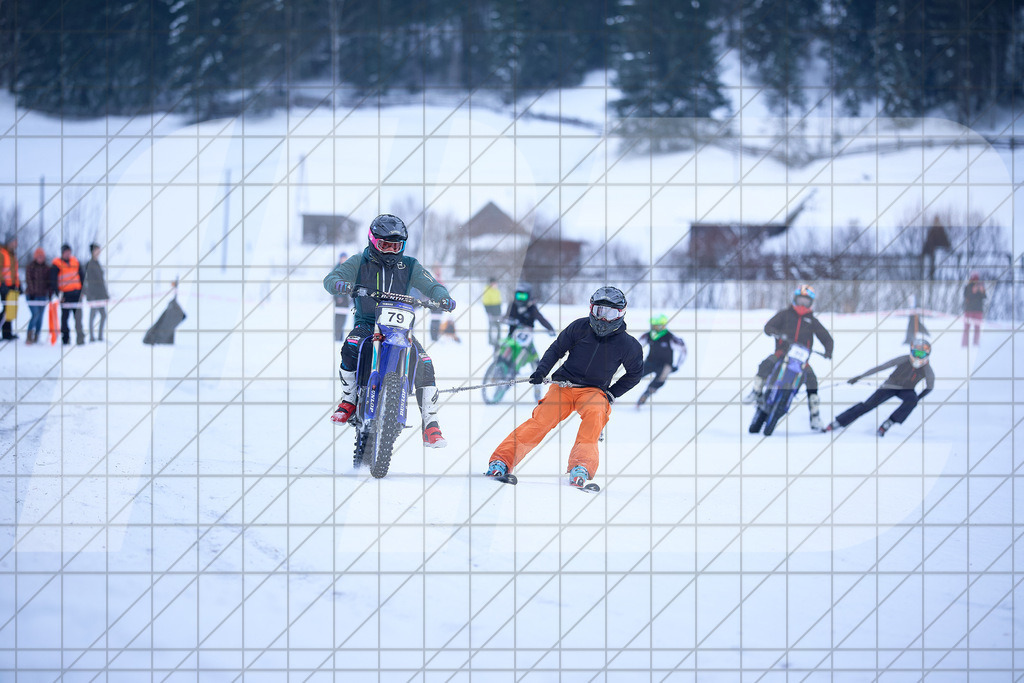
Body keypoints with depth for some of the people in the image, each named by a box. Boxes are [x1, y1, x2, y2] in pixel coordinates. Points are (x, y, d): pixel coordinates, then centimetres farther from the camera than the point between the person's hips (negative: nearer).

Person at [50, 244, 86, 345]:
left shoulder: (75, 262, 12)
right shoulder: (57, 265, -1)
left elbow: (82, 276, 17)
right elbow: (53, 281, -4)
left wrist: (82, 291, 10)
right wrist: (58, 294, -11)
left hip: (76, 294, 3)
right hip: (65, 295, -3)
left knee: (78, 316, -1)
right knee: (65, 317, 0)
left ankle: (80, 337, -1)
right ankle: (65, 337, 7)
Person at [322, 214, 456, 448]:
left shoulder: (409, 266, 7)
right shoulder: (359, 262, 3)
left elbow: (431, 285, -2)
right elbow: (331, 278, -7)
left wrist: (443, 297, -26)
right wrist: (338, 283, -33)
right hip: (366, 324, -1)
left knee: (424, 365, -20)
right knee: (351, 347, -35)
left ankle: (431, 427, -14)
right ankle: (348, 400, -13)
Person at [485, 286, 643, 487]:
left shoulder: (626, 344, -1)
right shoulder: (579, 328, 0)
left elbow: (634, 373, 14)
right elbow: (557, 349, 10)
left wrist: (612, 394, 5)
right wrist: (541, 371, -5)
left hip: (594, 391, 0)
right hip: (564, 385, 1)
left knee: (595, 413, -34)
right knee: (542, 420, -20)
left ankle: (581, 466, -40)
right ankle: (502, 459, -18)